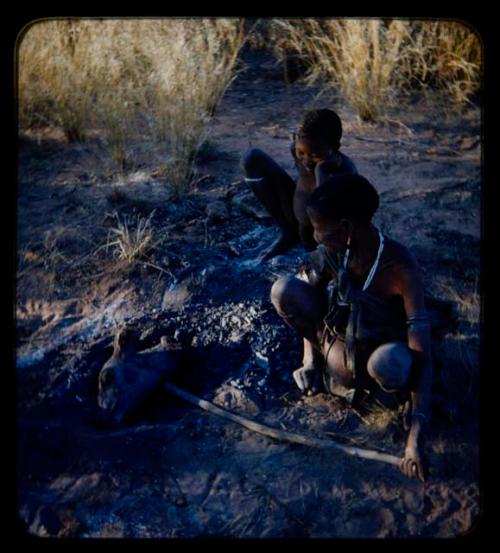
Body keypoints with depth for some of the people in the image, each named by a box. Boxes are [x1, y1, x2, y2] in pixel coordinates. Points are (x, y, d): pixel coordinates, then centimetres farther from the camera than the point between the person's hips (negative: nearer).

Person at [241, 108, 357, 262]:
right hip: (297, 223, 5)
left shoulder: (346, 172, -33)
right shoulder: (296, 147, -16)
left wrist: (321, 170, -42)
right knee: (252, 158, -8)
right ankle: (288, 234, 2)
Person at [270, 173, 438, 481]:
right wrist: (310, 359, -10)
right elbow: (310, 297, 0)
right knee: (284, 290, -21)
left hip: (380, 344, -3)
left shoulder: (401, 268, -32)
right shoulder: (332, 251, -18)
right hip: (341, 329, 4)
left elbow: (423, 355, -35)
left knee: (389, 365, -42)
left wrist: (416, 437, -42)